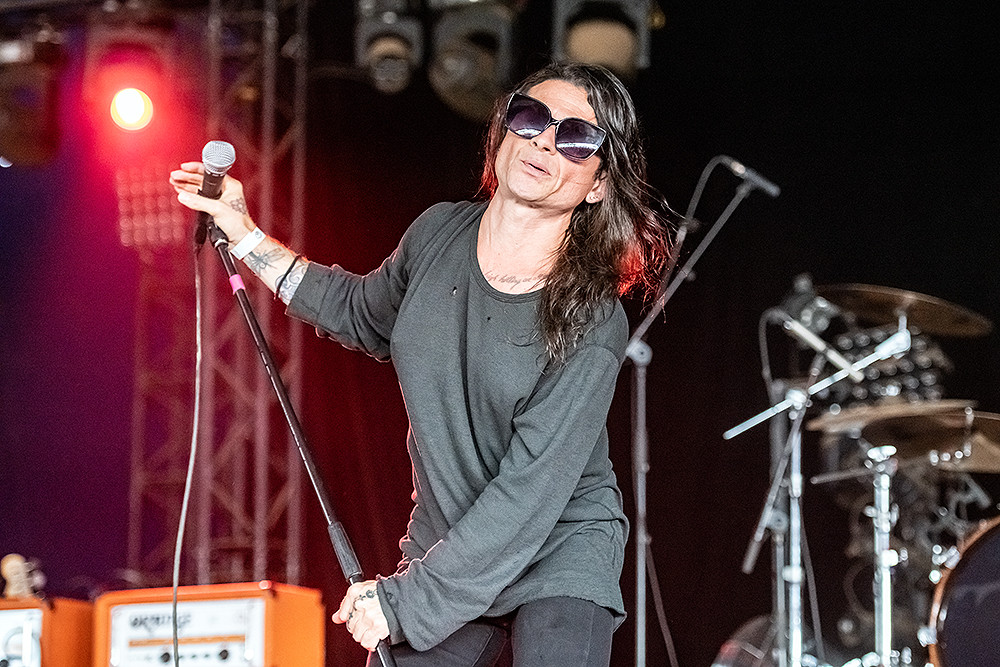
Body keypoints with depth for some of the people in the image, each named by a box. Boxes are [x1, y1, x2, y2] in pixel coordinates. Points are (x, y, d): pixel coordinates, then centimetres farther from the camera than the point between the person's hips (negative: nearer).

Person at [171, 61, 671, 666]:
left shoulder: (591, 323, -23)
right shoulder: (439, 235, -5)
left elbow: (529, 495, -24)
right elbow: (363, 313, 18)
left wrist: (406, 599, -23)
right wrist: (243, 233, 13)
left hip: (561, 555, -5)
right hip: (444, 548, 5)